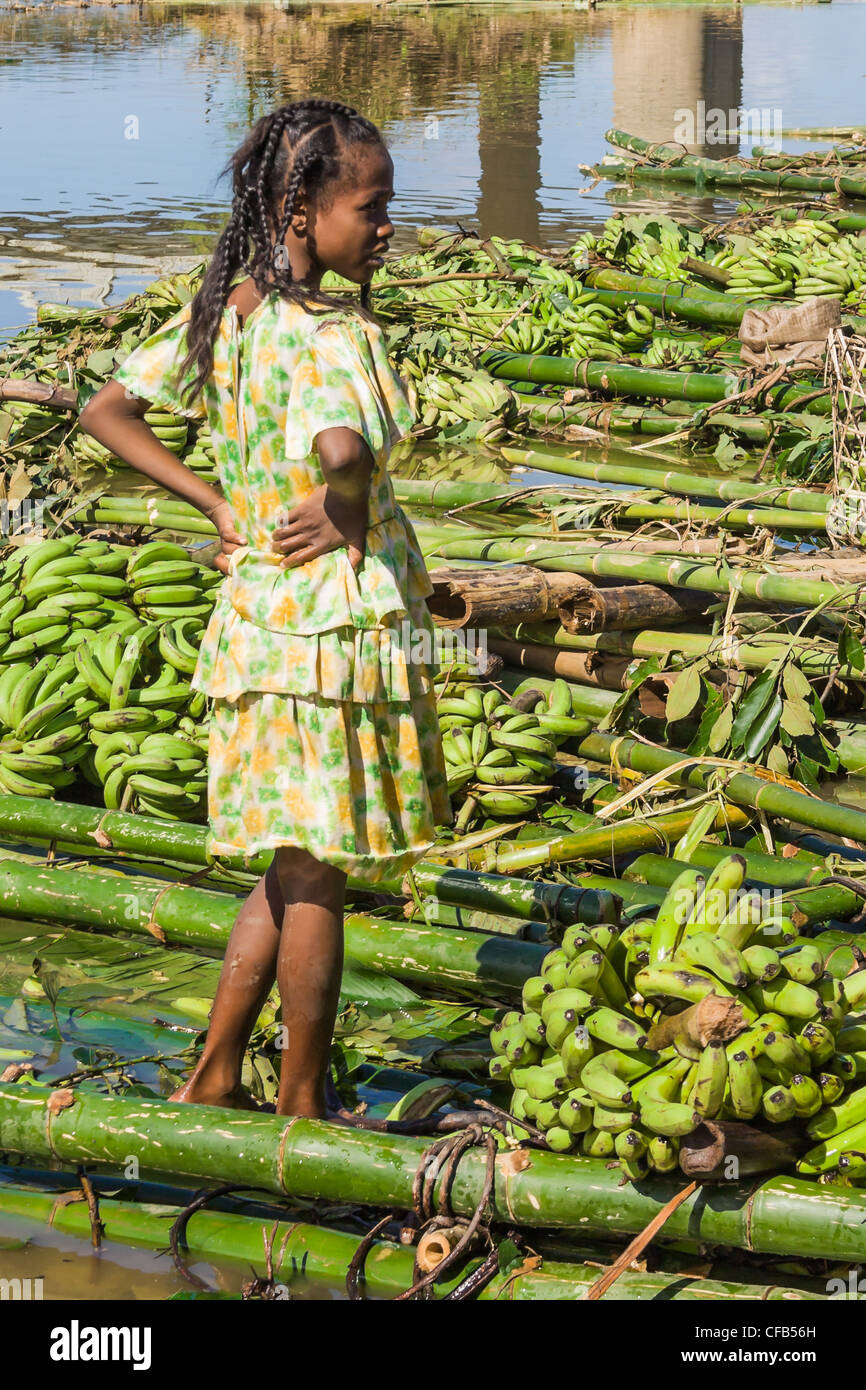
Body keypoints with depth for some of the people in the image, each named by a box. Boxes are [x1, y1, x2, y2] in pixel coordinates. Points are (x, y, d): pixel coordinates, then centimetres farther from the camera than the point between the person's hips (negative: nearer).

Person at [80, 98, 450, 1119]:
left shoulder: (221, 311, 4)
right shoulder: (330, 332, -21)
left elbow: (105, 411, 12)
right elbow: (343, 447, -41)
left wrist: (218, 504, 8)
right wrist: (345, 502, -19)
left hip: (260, 609, 8)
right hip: (338, 619, -8)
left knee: (294, 870, 22)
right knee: (317, 880, 7)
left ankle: (212, 1081, 28)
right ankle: (303, 1108, 21)